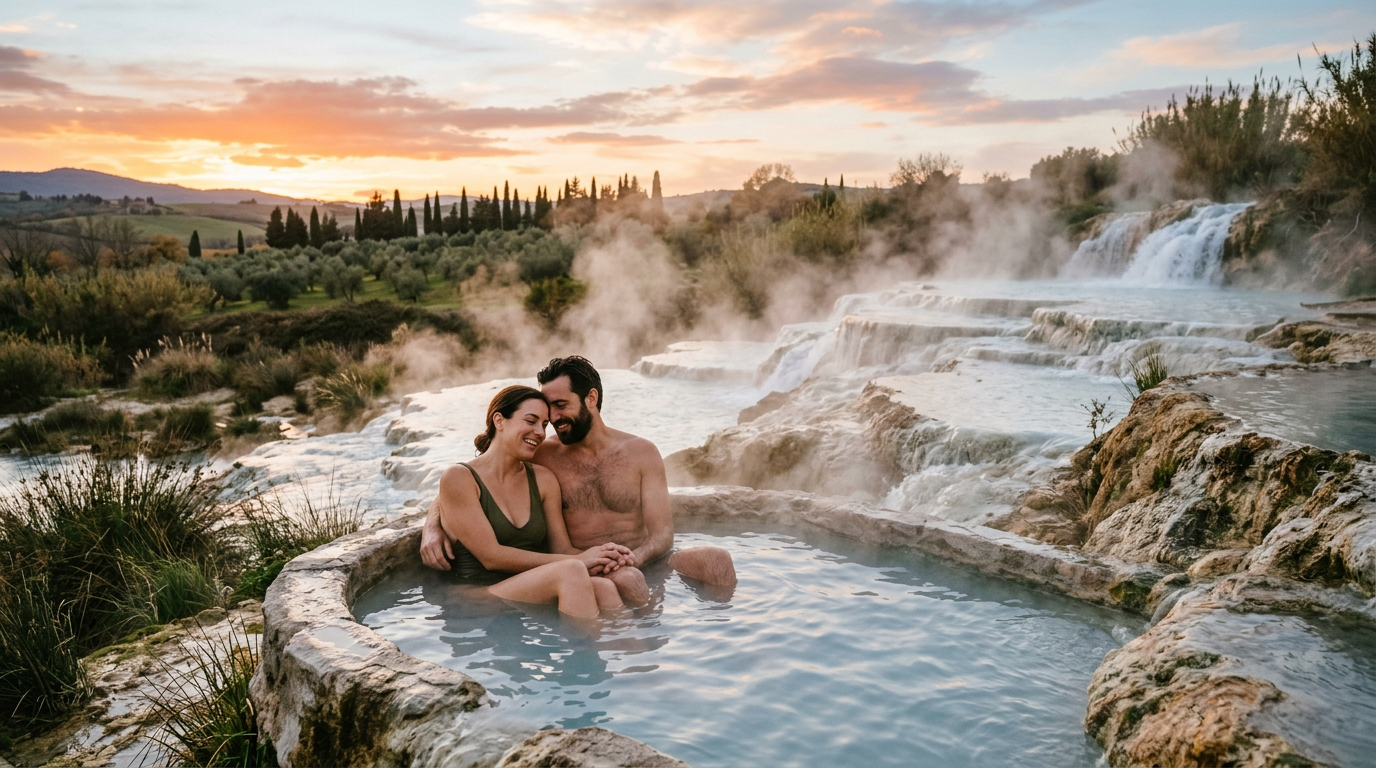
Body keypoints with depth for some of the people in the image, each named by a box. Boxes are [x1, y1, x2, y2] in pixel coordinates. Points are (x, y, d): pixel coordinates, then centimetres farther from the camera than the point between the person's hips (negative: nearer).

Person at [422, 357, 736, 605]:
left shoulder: (641, 453, 5)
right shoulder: (540, 456, 5)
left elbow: (662, 533, 0)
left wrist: (634, 556, -23)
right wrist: (432, 527, -11)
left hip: (643, 561, 2)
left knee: (716, 559, -26)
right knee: (625, 579, -36)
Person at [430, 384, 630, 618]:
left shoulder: (544, 479, 16)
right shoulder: (458, 478, -2)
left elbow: (563, 549, 11)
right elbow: (491, 556, -10)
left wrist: (602, 556, -13)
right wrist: (577, 561, -13)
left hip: (542, 597, 5)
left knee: (604, 588, -28)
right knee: (571, 572, -32)